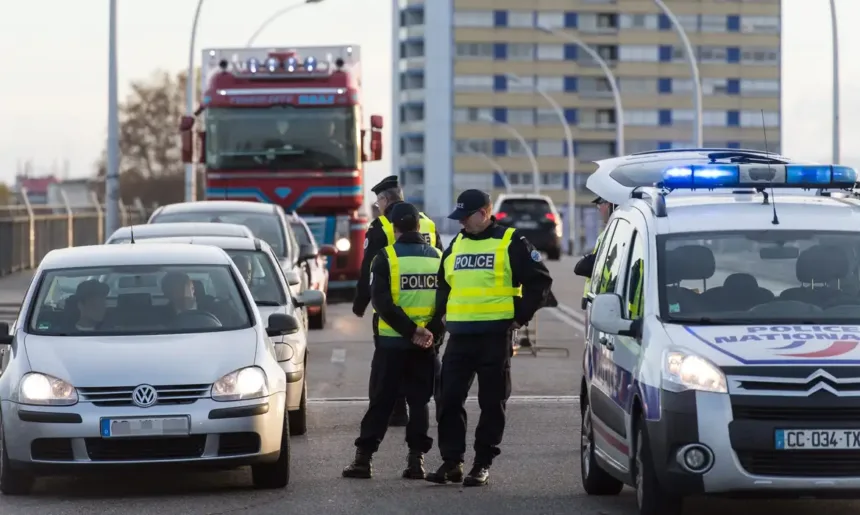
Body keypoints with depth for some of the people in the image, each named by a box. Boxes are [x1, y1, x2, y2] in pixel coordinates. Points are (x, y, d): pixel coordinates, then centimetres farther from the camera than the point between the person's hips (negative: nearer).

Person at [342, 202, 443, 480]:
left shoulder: (386, 257, -7)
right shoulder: (437, 258, 4)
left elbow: (381, 301, -15)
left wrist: (410, 331, -14)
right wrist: (432, 331, -6)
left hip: (391, 342, -2)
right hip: (425, 345, 3)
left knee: (380, 401, 4)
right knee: (419, 401, 9)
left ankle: (363, 457, 3)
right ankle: (416, 458, 2)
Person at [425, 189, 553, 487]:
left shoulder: (510, 242, -3)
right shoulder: (456, 245, 15)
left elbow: (540, 281, -3)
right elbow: (443, 286, 24)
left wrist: (520, 317, -6)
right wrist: (439, 318, 10)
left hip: (496, 336, -5)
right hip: (459, 336, 5)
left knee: (492, 402, 1)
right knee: (448, 399, 1)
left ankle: (483, 465, 7)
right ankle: (451, 462, 7)